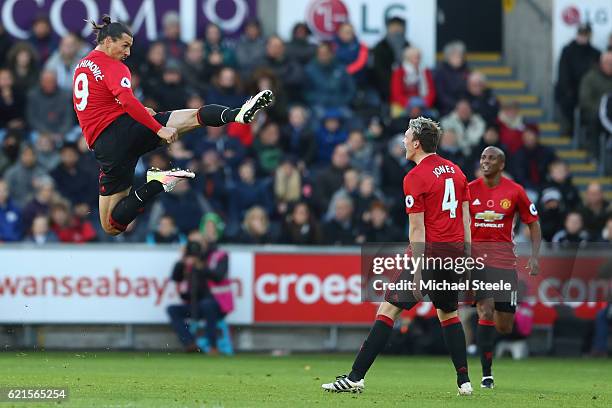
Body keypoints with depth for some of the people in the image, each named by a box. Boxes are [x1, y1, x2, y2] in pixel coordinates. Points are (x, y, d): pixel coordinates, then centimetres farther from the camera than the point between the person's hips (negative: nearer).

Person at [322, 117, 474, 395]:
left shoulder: (414, 178, -11)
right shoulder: (455, 171, 11)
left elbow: (417, 230, -14)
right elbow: (466, 218, 13)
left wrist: (418, 273, -15)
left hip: (429, 255, -7)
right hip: (455, 253, 7)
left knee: (388, 310, -5)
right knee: (448, 314, 21)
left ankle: (355, 377, -8)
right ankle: (464, 381, 15)